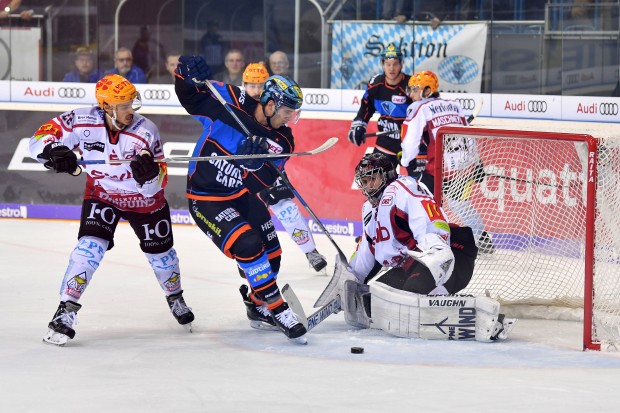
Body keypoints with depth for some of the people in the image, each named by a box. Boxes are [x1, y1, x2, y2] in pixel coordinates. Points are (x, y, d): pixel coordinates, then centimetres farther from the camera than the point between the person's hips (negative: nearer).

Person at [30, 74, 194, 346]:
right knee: (90, 247, -21)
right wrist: (54, 152, -44)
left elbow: (156, 186, -23)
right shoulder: (83, 122, -26)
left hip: (144, 199, 1)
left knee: (160, 252, 13)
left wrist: (150, 173, -46)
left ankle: (175, 297, 44)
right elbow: (40, 139, -22)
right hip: (102, 194, -1)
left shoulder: (146, 132, -27)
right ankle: (66, 311, -15)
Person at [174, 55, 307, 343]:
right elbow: (189, 95, -11)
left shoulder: (282, 140, -8)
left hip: (243, 195, 6)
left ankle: (258, 307, 38)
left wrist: (258, 161, -40)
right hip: (206, 199, -6)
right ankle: (278, 310, -11)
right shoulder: (229, 103, -19)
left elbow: (268, 181, -19)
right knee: (248, 246, -22)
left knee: (270, 254, 11)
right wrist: (187, 75, -32)